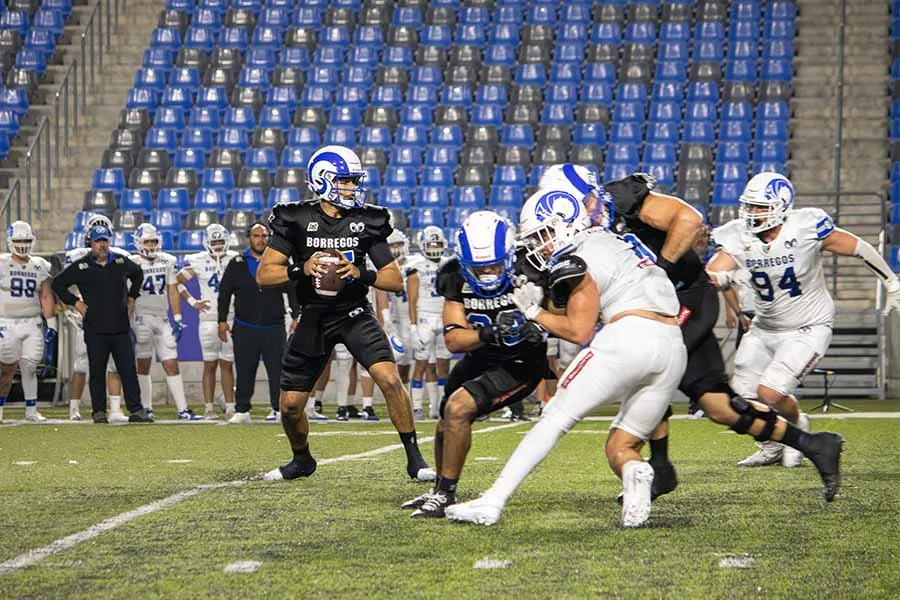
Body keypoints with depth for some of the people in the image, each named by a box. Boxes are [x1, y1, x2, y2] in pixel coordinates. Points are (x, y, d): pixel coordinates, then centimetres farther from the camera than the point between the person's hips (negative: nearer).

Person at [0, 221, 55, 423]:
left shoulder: (39, 266, 9)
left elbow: (46, 297, 8)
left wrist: (51, 326, 1)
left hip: (33, 324, 3)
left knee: (29, 367, -1)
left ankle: (31, 410, 8)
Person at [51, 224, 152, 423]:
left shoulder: (121, 263, 7)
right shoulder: (80, 267, -1)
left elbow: (138, 274, 28)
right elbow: (57, 284, 7)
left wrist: (131, 297, 19)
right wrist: (75, 302, 1)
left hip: (121, 327, 2)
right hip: (95, 330, -2)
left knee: (129, 371, 0)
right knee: (97, 372, 3)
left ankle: (136, 410, 3)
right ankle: (99, 411, 10)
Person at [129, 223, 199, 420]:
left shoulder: (167, 262, 11)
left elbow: (173, 292, 14)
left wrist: (178, 319, 8)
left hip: (163, 319, 4)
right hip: (142, 318, -4)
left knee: (172, 365, 0)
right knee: (143, 366, 4)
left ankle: (183, 409, -2)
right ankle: (146, 409, 10)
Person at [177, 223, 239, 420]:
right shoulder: (198, 261, 2)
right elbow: (178, 282, 11)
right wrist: (192, 302, 3)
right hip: (208, 319, -1)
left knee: (227, 364, 4)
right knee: (210, 365, 0)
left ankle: (230, 407, 5)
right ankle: (209, 409, 3)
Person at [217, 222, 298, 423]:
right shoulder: (237, 264, 6)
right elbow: (224, 292, 8)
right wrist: (222, 320, 4)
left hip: (274, 328, 0)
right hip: (245, 329, 0)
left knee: (277, 371, -3)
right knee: (244, 372, 5)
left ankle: (278, 408, 4)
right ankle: (242, 410, 12)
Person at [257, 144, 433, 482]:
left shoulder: (367, 222, -3)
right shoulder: (297, 220, -7)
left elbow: (395, 280, -1)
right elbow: (264, 275, -7)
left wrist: (360, 273, -19)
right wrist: (302, 269, -24)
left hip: (355, 314, 0)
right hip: (314, 318, 0)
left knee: (390, 379, -21)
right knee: (290, 405, 3)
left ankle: (414, 458, -10)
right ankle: (301, 460, 32)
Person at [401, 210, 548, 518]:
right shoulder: (456, 278, -16)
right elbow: (454, 340, -23)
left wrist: (534, 326, -38)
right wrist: (489, 334, -41)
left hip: (519, 364, -6)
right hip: (479, 359, 6)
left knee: (458, 409, -23)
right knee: (445, 427, 18)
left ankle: (445, 495, -8)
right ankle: (440, 492, 44)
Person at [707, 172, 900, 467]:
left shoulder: (807, 227, -22)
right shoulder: (738, 238, -12)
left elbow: (859, 249, -8)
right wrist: (717, 277, -47)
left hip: (808, 329, -5)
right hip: (764, 329, 5)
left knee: (770, 393, -18)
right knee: (742, 397, 6)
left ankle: (796, 426, 16)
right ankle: (772, 447, 34)